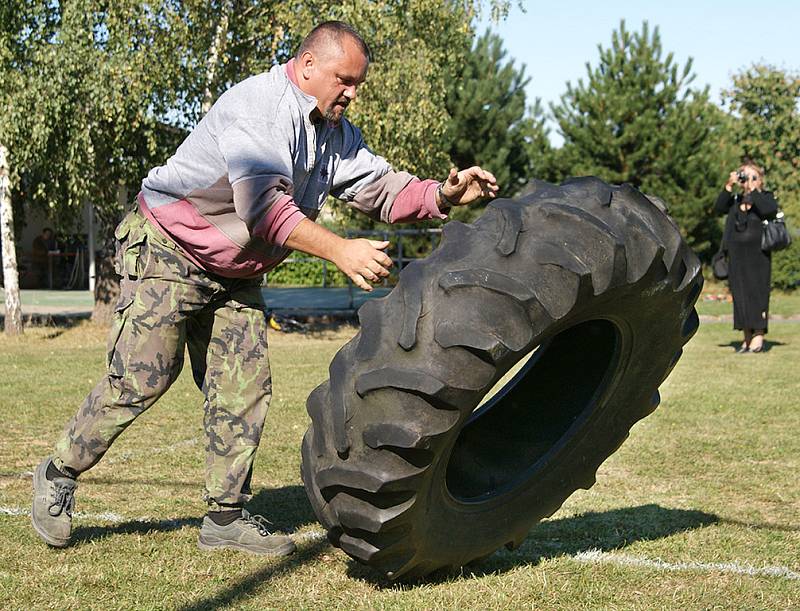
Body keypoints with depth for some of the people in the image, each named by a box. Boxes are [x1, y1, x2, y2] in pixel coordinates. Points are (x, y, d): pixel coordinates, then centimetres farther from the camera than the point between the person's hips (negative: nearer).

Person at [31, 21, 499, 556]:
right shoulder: (258, 105, -23)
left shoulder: (337, 135, 5)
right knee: (141, 379, -10)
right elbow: (263, 204, -35)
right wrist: (340, 251, -42)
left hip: (236, 277, 8)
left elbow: (381, 187, 2)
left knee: (244, 388, 1)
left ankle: (226, 516, 10)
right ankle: (60, 473, 11)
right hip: (168, 252, -8)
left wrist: (443, 194, -18)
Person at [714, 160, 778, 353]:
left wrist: (754, 190, -17)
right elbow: (718, 208, -3)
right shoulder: (735, 200, 13)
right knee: (740, 294, 4)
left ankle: (758, 336, -5)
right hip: (736, 256, 4)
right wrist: (729, 186, -10)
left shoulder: (766, 197, 2)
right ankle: (747, 337, 10)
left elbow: (769, 210, -19)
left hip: (758, 256, -4)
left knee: (757, 292, -7)